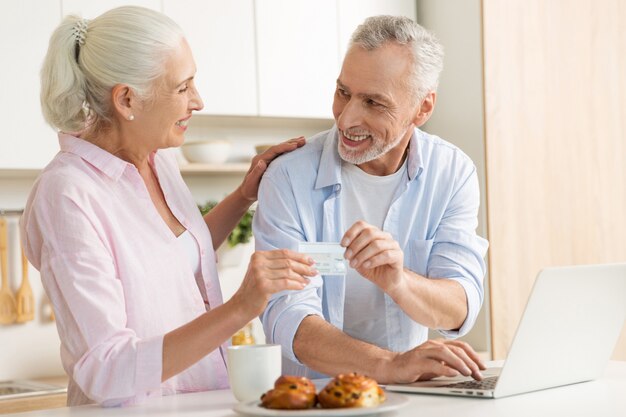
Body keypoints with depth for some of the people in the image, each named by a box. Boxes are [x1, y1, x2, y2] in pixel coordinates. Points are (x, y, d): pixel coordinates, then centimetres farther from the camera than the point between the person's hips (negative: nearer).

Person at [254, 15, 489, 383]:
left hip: (415, 397, 2)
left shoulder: (453, 174, -2)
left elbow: (460, 311, -11)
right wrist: (388, 365, -34)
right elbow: (287, 318, -19)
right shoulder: (290, 178, -10)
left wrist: (398, 283, -32)